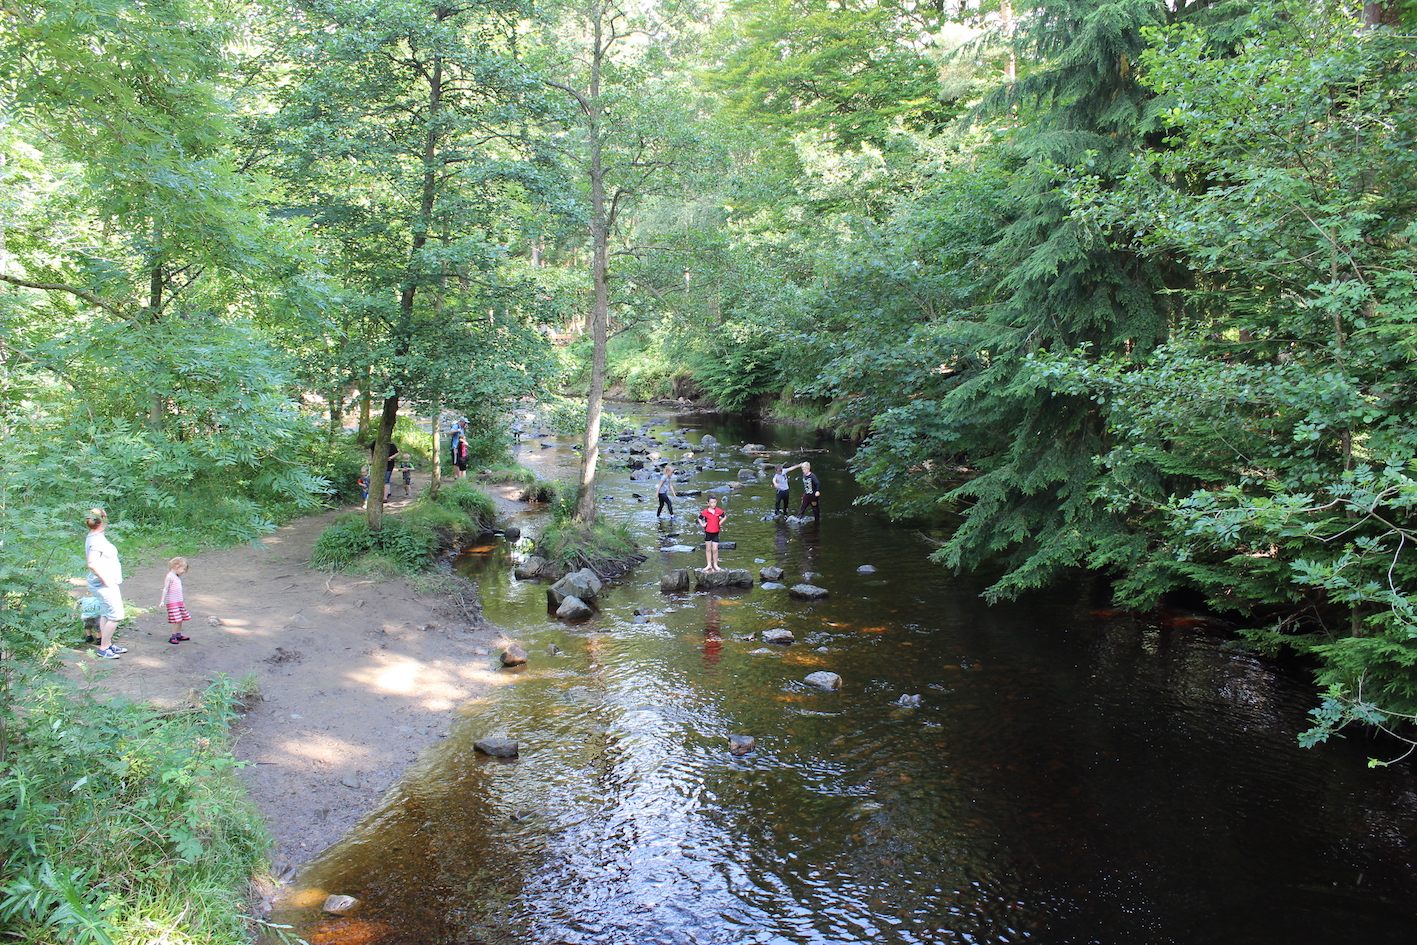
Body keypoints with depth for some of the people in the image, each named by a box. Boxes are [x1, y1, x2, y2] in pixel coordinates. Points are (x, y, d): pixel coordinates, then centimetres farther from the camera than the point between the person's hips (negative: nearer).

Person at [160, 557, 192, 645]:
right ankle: (173, 637, -6)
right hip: (172, 602, -9)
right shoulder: (169, 577, -11)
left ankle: (179, 635, 22)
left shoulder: (178, 577, 14)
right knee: (177, 620, -12)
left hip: (179, 601, 9)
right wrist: (162, 601, -20)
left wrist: (183, 600, 34)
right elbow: (165, 589, -15)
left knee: (180, 619, 12)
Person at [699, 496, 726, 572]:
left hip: (716, 533, 0)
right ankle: (709, 565, 17)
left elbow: (725, 516, 11)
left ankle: (715, 565, 13)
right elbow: (699, 518, 7)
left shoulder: (719, 511, -6)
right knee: (708, 549, 9)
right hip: (708, 532, 0)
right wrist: (702, 525, -4)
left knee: (715, 549, 0)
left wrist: (720, 522, 2)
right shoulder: (705, 512, -9)